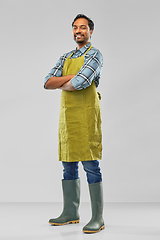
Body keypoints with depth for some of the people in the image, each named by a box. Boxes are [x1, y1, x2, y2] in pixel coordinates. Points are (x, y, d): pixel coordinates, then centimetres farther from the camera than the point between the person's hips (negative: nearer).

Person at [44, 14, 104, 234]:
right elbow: (47, 82, 8)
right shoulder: (65, 58, 20)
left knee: (91, 166, -8)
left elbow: (80, 83, -17)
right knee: (68, 166, 10)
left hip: (86, 114, -7)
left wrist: (62, 84, 2)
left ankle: (98, 218, -2)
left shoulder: (94, 55, -2)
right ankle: (70, 213, 20)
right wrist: (71, 78, -7)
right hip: (67, 115, 7)